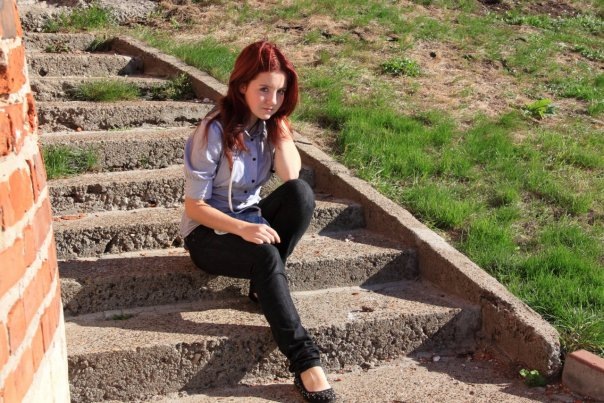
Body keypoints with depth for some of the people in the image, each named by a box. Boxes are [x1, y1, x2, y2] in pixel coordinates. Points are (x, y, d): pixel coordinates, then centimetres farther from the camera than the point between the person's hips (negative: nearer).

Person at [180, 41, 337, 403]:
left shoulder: (269, 122, -3)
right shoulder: (215, 131, -20)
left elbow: (291, 177, -18)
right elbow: (194, 206, -18)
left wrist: (279, 122, -19)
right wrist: (242, 228, -32)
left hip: (251, 220, 6)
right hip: (209, 232, -5)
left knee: (302, 193, -25)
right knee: (265, 255, -37)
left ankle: (264, 285, -14)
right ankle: (305, 361, -35)